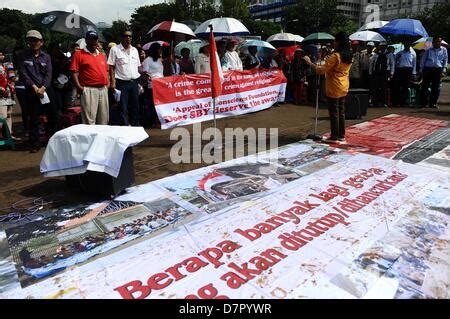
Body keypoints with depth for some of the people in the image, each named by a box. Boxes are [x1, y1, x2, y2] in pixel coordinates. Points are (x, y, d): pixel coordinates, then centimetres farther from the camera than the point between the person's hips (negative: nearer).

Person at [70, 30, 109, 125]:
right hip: (89, 90, -6)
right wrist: (79, 87, -15)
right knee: (89, 120, -8)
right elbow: (74, 72, -5)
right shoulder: (79, 54, 2)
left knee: (104, 119, 11)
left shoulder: (102, 55, 19)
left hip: (103, 90, 6)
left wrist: (108, 84, 11)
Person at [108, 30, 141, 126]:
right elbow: (111, 67, -3)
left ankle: (136, 126, 21)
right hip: (122, 82, -4)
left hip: (134, 82, 5)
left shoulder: (135, 50, 14)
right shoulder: (115, 49, 0)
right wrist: (113, 82, -12)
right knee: (123, 108, -1)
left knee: (135, 106, 10)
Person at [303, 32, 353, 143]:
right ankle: (341, 135, 19)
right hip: (344, 88, 8)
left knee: (333, 112, -1)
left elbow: (322, 70, -21)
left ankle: (334, 136, 4)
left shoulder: (335, 56, -17)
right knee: (341, 111, 13)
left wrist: (310, 63, -13)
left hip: (334, 88, -8)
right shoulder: (349, 56, 7)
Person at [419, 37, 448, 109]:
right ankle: (423, 103, 1)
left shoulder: (444, 50, 13)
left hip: (438, 69, 1)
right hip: (427, 69, -1)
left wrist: (444, 69, 1)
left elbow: (445, 60, 12)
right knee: (425, 86, -4)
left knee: (436, 87, 0)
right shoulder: (428, 50, 12)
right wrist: (421, 70, 5)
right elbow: (423, 60, 12)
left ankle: (432, 103, 6)